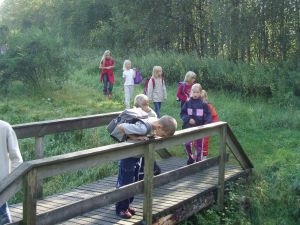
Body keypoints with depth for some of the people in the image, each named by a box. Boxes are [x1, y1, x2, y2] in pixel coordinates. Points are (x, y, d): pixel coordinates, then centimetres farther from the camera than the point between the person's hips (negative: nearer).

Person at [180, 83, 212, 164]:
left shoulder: (203, 104, -3)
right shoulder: (187, 103, -1)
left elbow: (208, 115, 0)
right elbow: (182, 113, 1)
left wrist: (207, 123, -16)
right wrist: (188, 119, -15)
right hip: (188, 127, 0)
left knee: (199, 145, 8)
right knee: (187, 143, -8)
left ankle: (199, 160, 21)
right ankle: (190, 157, 17)